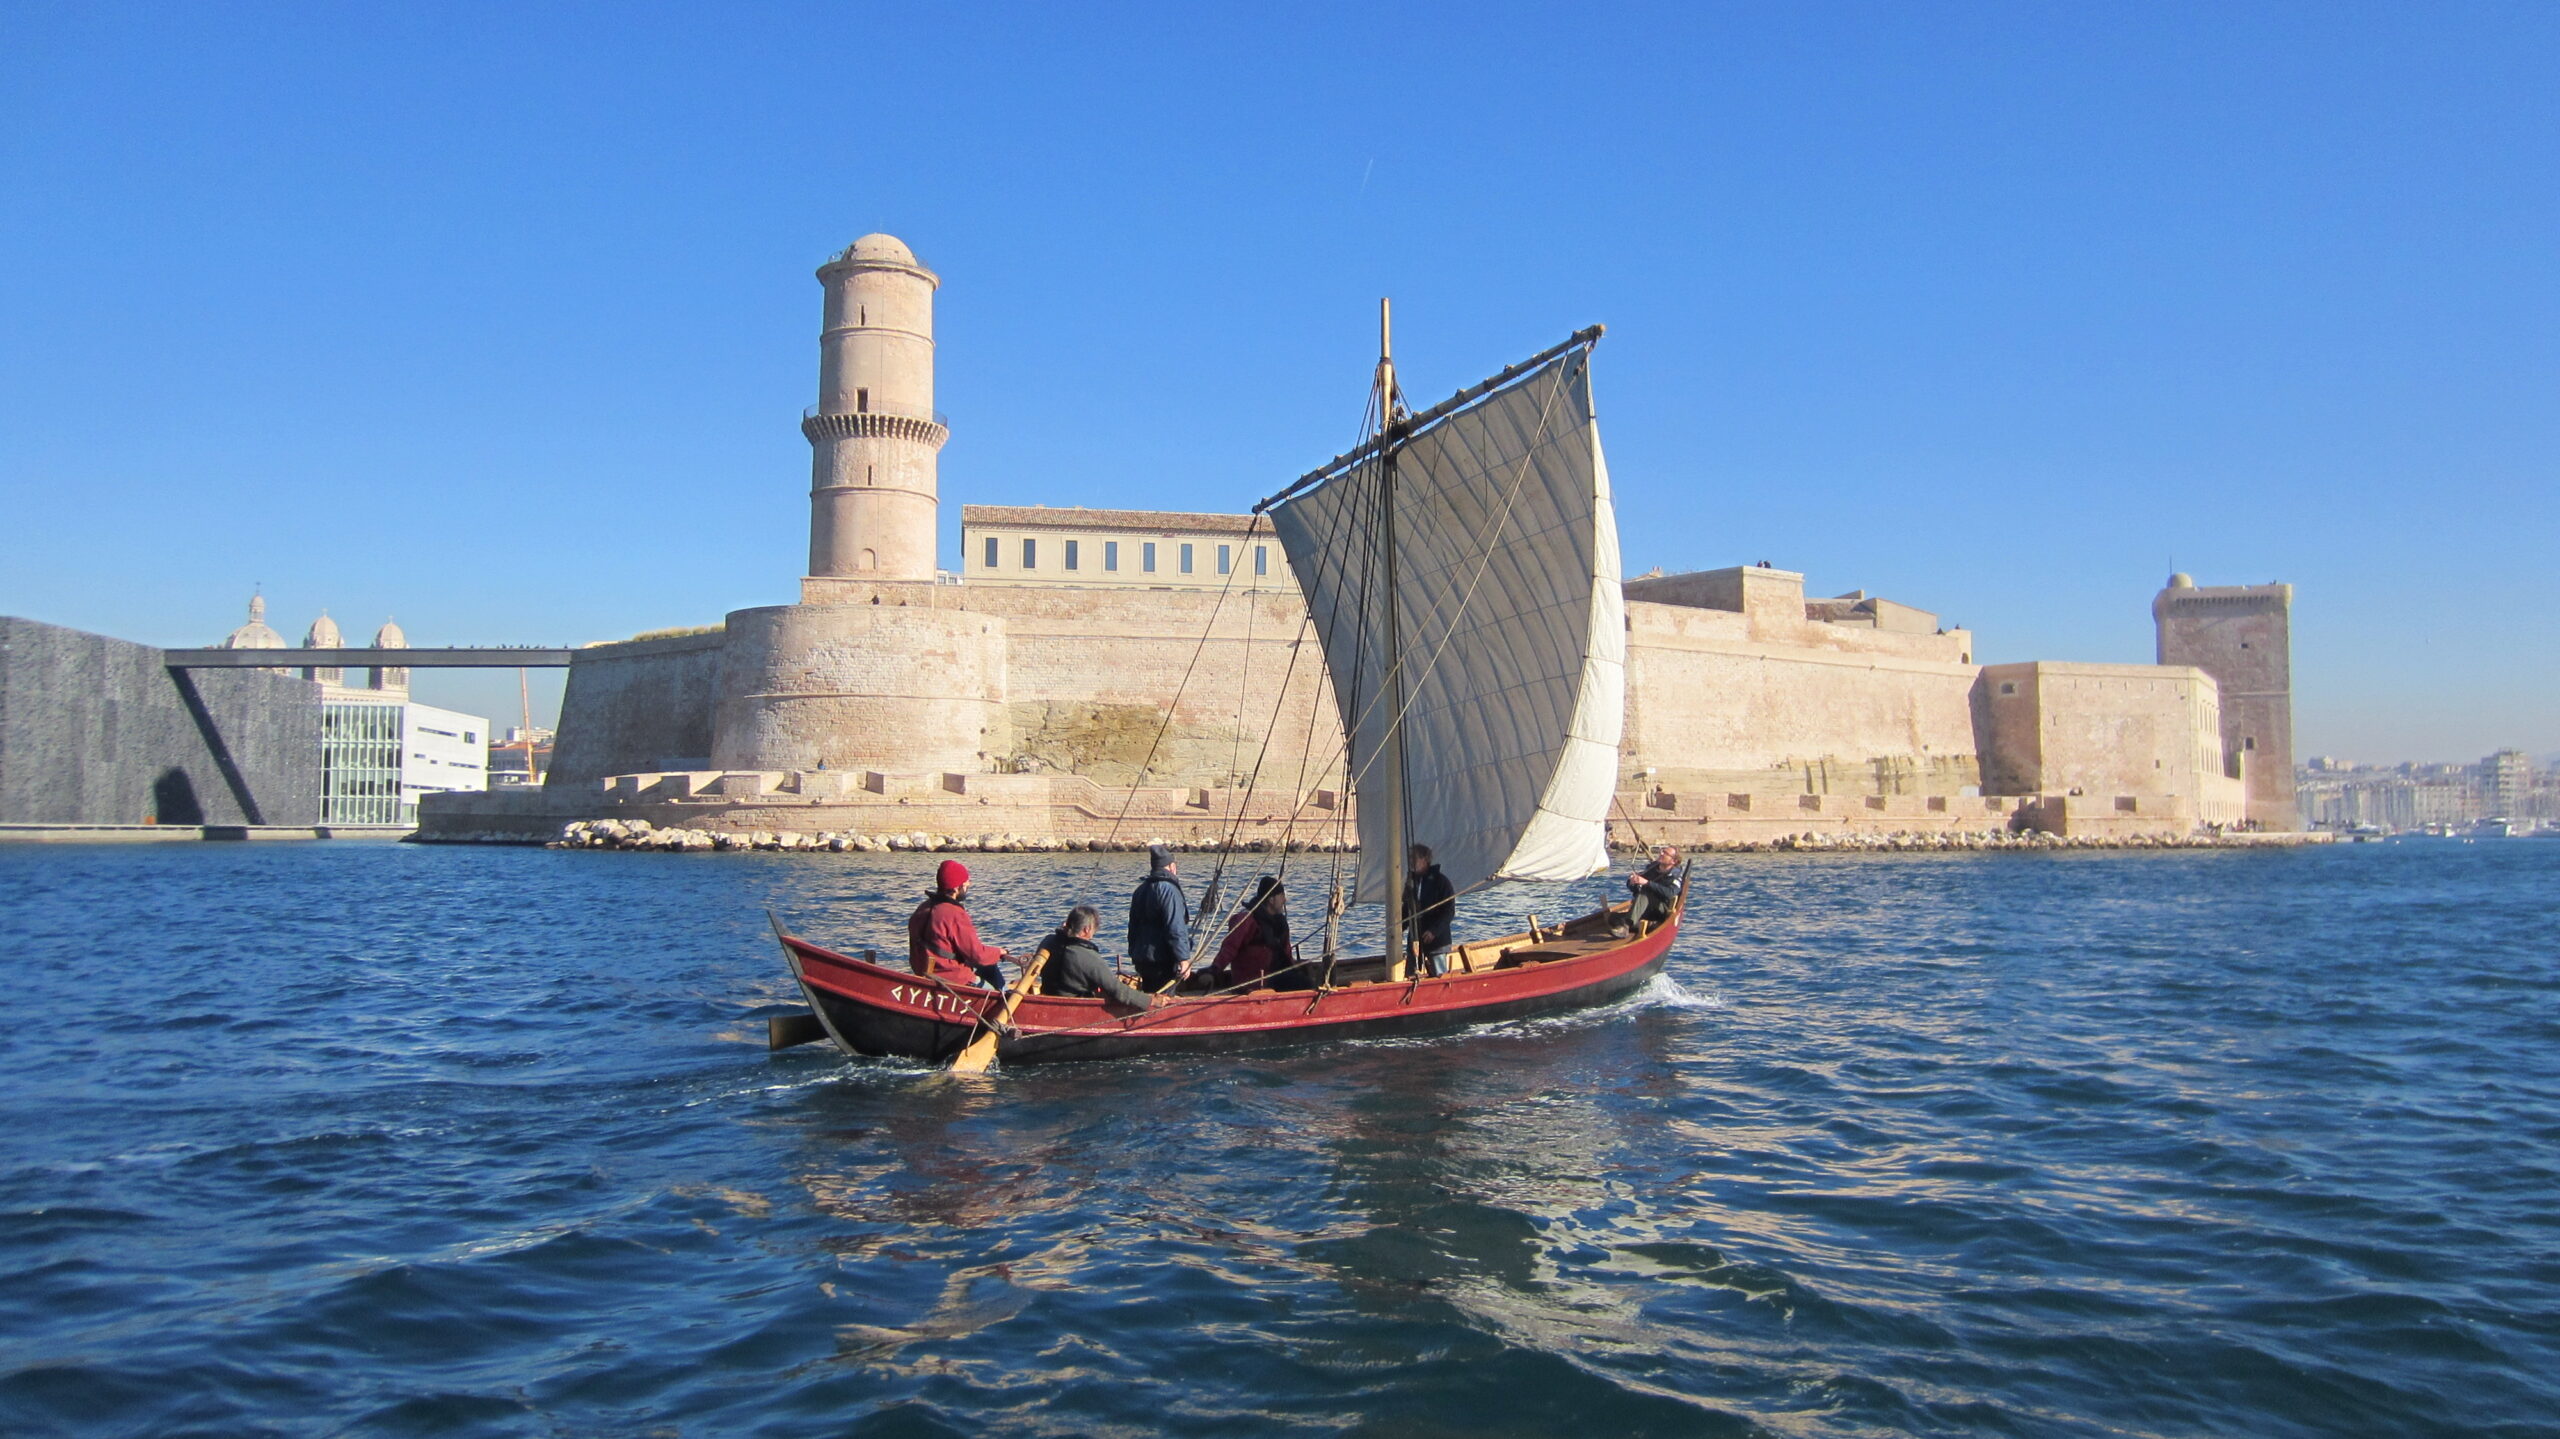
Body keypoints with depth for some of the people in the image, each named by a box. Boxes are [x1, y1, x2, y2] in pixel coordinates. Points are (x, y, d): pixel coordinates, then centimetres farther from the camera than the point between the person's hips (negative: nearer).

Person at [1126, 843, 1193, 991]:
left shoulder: (1141, 890, 14)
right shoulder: (1169, 890, -13)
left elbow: (1133, 928, 19)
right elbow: (1175, 929, -20)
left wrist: (1135, 956, 26)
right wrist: (1184, 959, -18)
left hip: (1141, 961, 8)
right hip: (1163, 962, -8)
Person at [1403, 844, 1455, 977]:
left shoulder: (1441, 881, -8)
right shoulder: (1411, 881, 11)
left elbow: (1449, 911, -12)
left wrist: (1434, 930, -21)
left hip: (1436, 940, -6)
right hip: (1416, 940, 6)